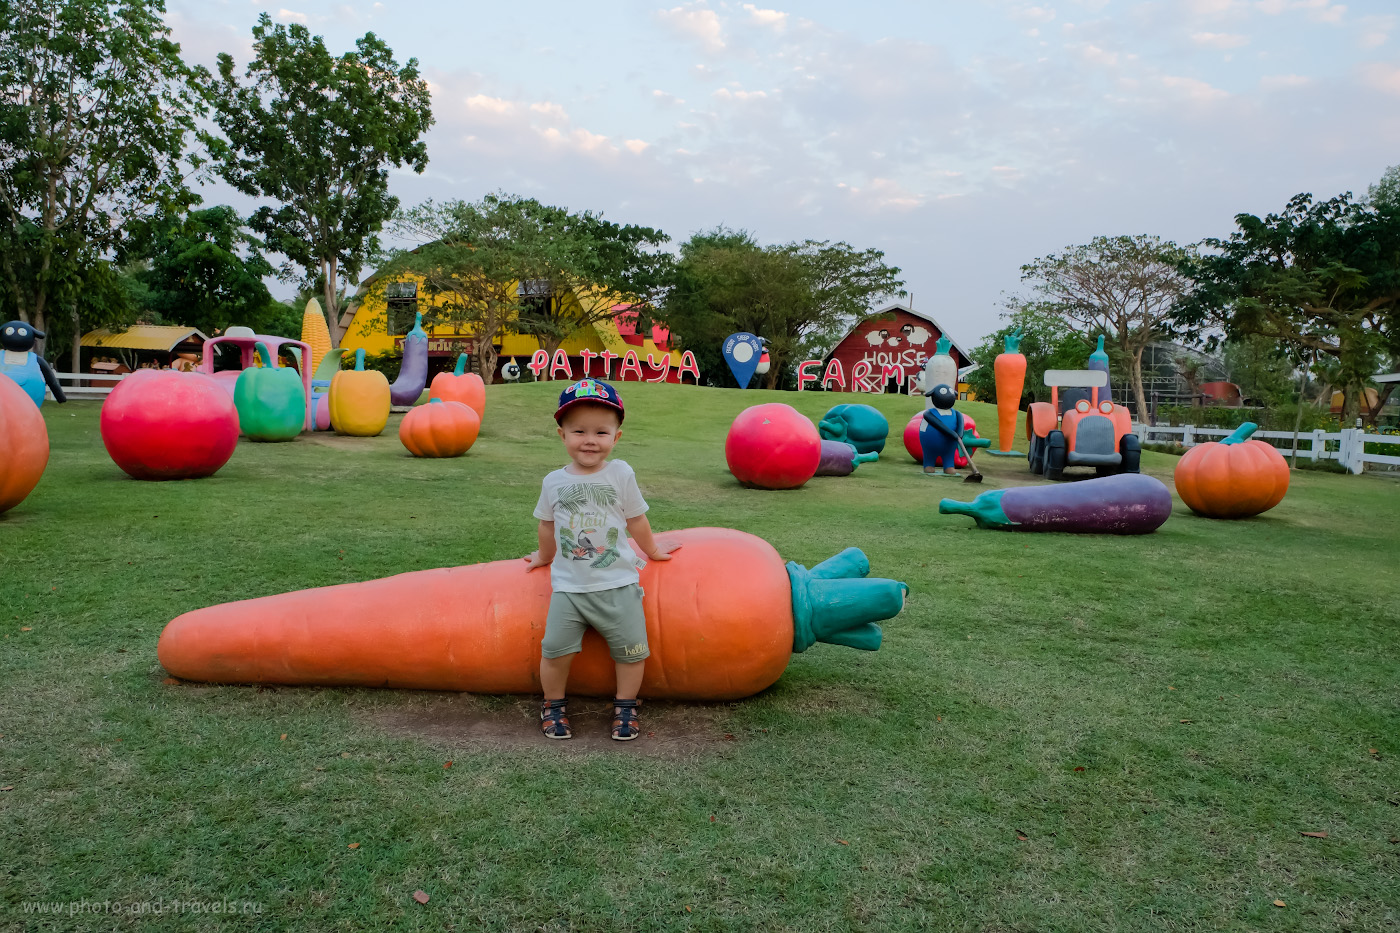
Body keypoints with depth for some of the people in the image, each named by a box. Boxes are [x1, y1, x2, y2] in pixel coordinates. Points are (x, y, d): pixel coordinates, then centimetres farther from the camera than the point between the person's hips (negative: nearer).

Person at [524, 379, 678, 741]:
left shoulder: (621, 474, -3)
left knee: (631, 649, 0)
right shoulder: (554, 481, 2)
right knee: (555, 649, -6)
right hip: (568, 586, 1)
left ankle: (625, 706, 22)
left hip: (617, 583, 0)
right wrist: (544, 556, 30)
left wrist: (651, 549, 20)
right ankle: (553, 705, 19)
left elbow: (636, 519, 10)